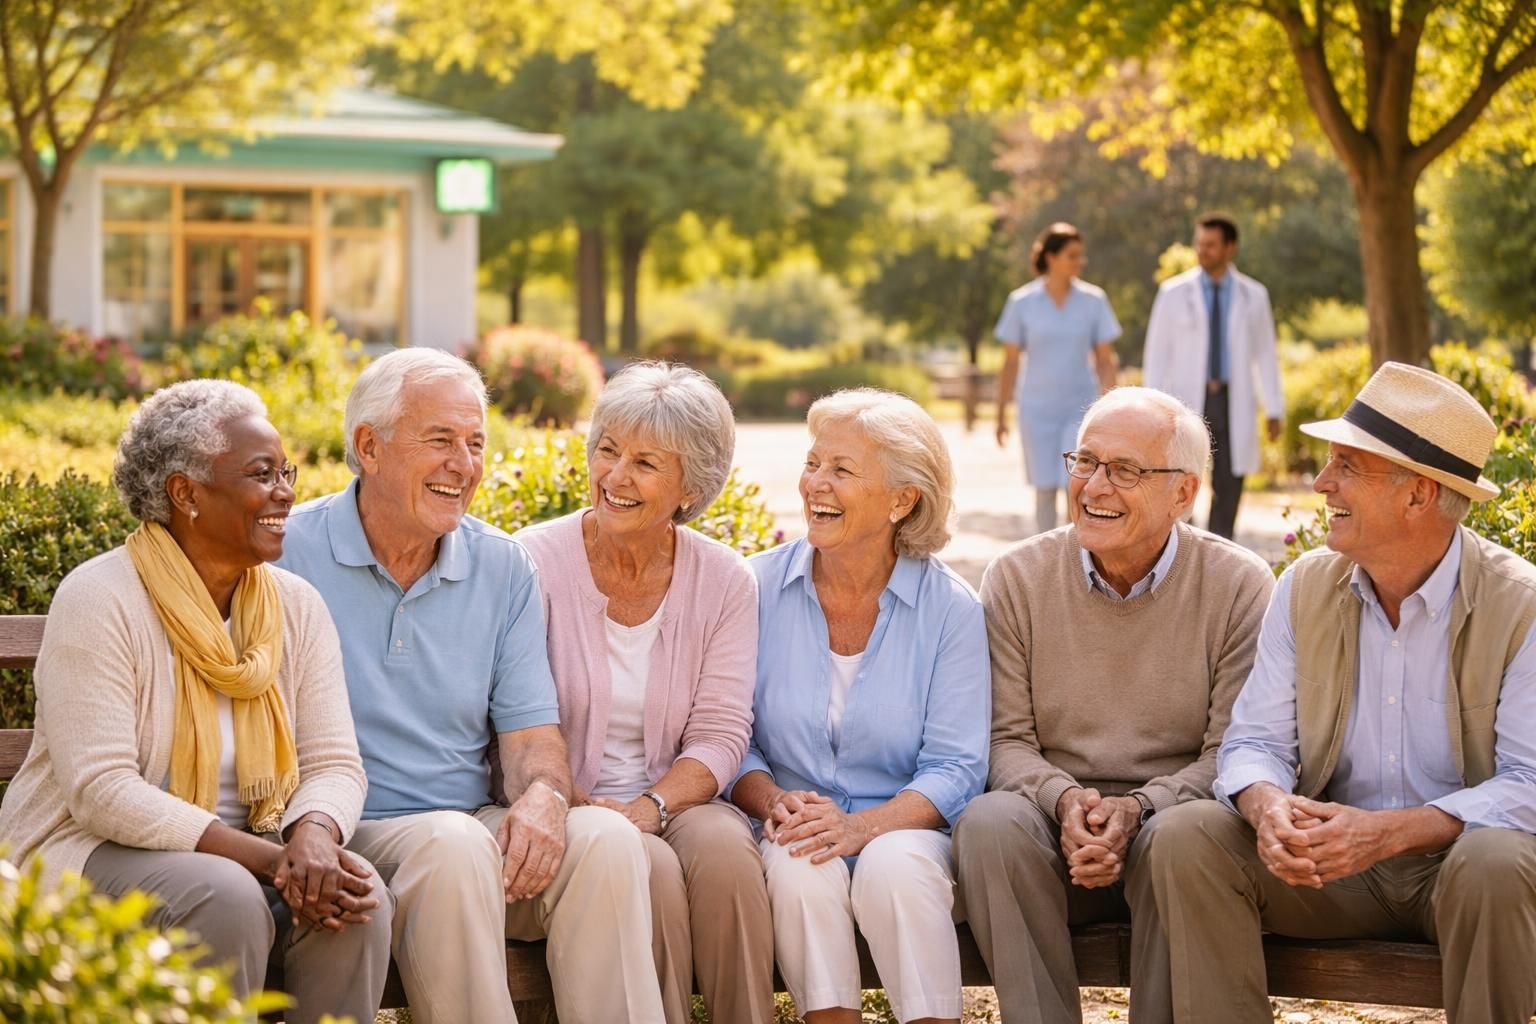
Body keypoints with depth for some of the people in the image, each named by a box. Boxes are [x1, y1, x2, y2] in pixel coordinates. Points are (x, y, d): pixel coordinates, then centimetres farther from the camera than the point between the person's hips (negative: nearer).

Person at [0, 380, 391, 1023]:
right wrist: (266, 856, -28)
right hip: (90, 851, -5)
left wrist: (313, 836, -25)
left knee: (358, 901, -25)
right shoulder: (100, 601, -14)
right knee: (227, 898, -35)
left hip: (244, 853, 5)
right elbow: (101, 790, -21)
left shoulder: (296, 607, 4)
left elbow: (335, 764, 1)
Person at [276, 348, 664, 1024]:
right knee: (453, 844, -35)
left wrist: (543, 796, -16)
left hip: (475, 824, 4)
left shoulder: (504, 568, 11)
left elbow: (530, 731, 8)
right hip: (346, 833, -4)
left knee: (606, 837, -25)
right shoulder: (290, 552, -2)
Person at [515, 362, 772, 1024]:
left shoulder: (724, 583, 5)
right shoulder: (536, 563, -3)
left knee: (724, 846, -30)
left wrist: (648, 806, -19)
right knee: (650, 867, -32)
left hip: (675, 802, 2)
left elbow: (720, 732, -1)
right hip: (567, 811, -2)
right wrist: (576, 811, -23)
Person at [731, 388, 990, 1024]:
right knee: (801, 870, -32)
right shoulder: (759, 588, 3)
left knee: (894, 865, -33)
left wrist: (861, 826, -22)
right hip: (787, 831, 1)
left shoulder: (950, 608, -1)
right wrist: (772, 801, -17)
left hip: (901, 828, -1)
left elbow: (955, 768, -6)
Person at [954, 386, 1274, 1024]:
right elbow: (1006, 739, 2)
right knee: (988, 822, -31)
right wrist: (1065, 799, -19)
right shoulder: (1016, 579, 5)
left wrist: (1139, 808, -21)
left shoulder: (1240, 586, -1)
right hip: (1054, 819, 2)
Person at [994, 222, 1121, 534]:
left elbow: (1105, 360, 2)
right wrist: (1001, 415, 1)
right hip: (1037, 410, 0)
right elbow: (1010, 362, 1)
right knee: (1045, 490, 4)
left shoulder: (1094, 300, -2)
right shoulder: (1022, 302, -4)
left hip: (1081, 408, 0)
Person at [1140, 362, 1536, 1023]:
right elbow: (1255, 740, 3)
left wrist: (1387, 832, -30)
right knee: (1182, 836, -20)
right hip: (1327, 859, 3)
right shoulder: (1306, 587, 3)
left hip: (1458, 853, -3)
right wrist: (1268, 808, -23)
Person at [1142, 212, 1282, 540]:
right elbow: (1156, 353, 2)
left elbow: (1265, 354, 8)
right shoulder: (1174, 293, 1)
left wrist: (1273, 409, 4)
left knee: (1228, 489, 3)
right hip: (1187, 402, -2)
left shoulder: (1254, 296, 6)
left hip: (1234, 404, 2)